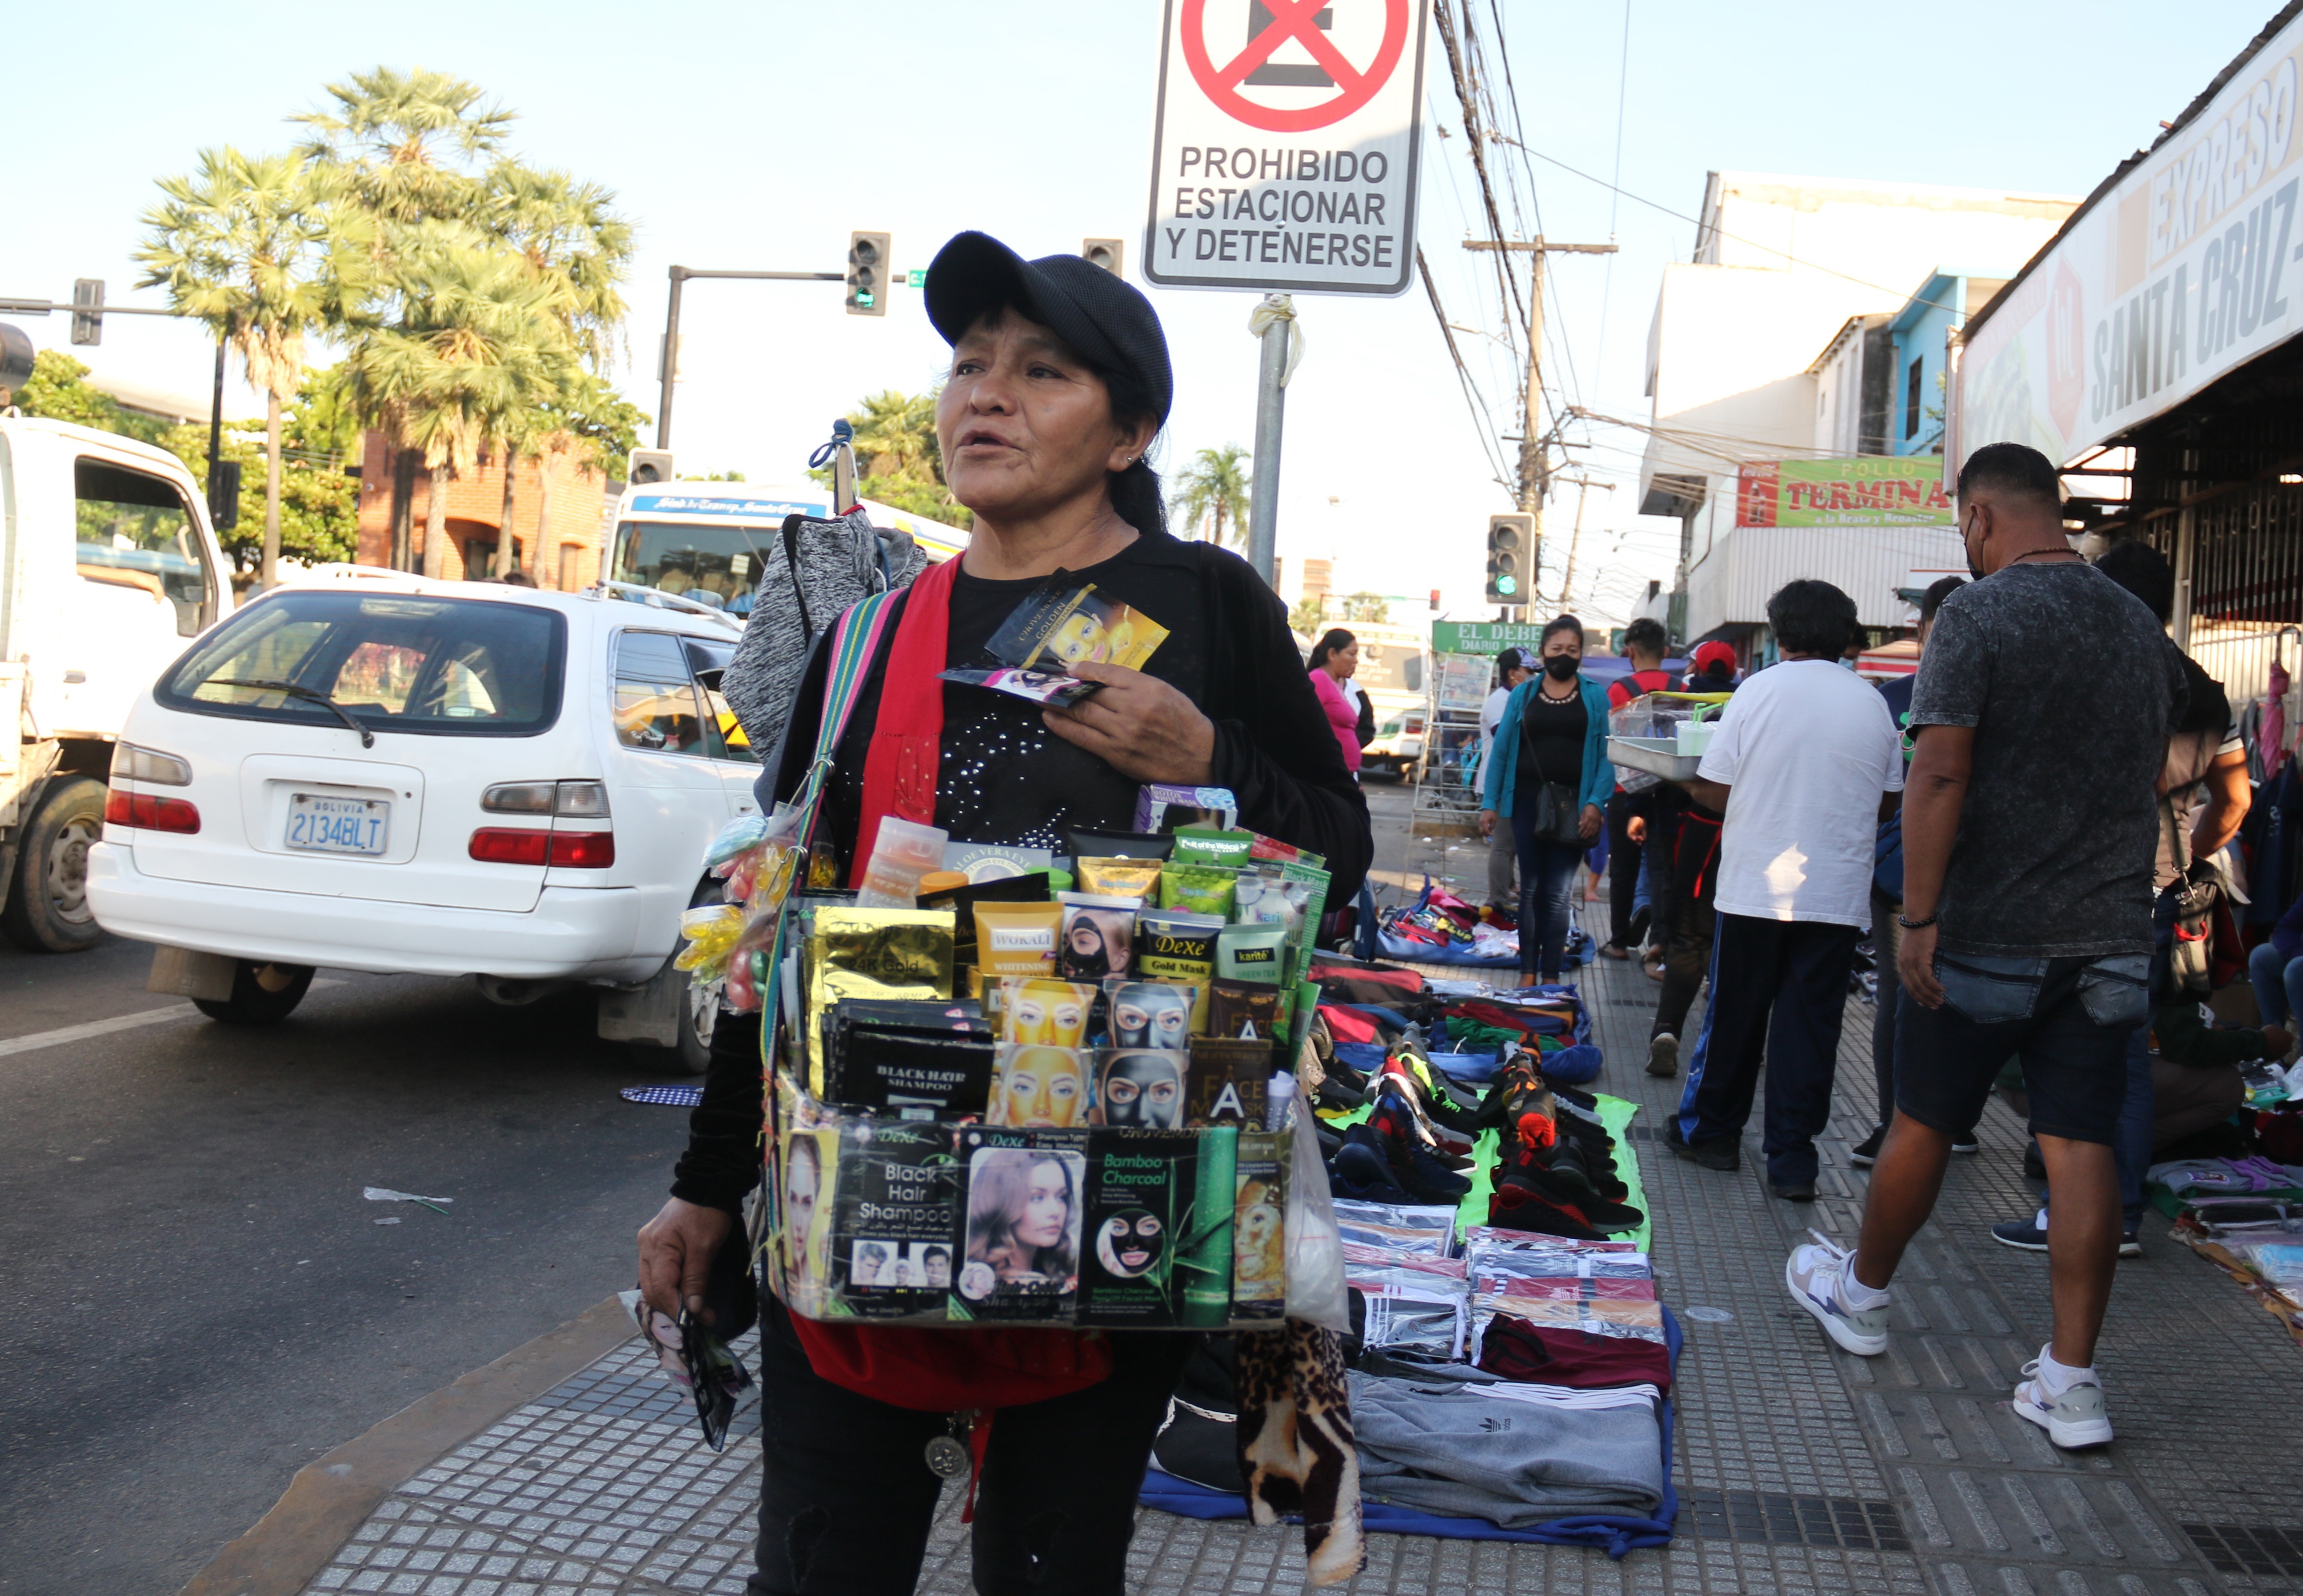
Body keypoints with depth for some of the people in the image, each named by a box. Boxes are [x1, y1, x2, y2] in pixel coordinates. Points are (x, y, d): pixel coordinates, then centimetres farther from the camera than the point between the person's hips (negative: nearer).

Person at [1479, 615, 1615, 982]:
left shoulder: (1595, 697, 3)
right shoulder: (1523, 695, 7)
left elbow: (1606, 756, -2)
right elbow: (1501, 752, 7)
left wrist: (1595, 802, -14)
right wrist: (1489, 804, 1)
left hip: (1572, 805, -1)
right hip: (1527, 800, 2)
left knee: (1557, 894, 1)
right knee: (1531, 889, 7)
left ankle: (1551, 976, 5)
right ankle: (1528, 973, 13)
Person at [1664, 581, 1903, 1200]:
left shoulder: (1759, 691, -7)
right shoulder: (1873, 705, 1)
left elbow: (1716, 790, -6)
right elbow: (1888, 800, 10)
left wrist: (1682, 779, 15)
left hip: (1757, 886, -1)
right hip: (1837, 894, 1)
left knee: (1734, 1013, 12)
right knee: (1810, 1022, 5)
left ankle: (1711, 1131, 24)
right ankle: (1792, 1159, 5)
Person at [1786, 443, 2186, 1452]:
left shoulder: (1978, 614, -11)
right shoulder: (2143, 627, 10)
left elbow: (1940, 775, -18)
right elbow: (2150, 781, 18)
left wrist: (1918, 918, -16)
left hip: (1990, 935, -5)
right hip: (2111, 939, 5)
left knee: (1922, 1126, 11)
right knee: (2082, 1148, 4)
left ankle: (1860, 1296, 31)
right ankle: (2070, 1384, 5)